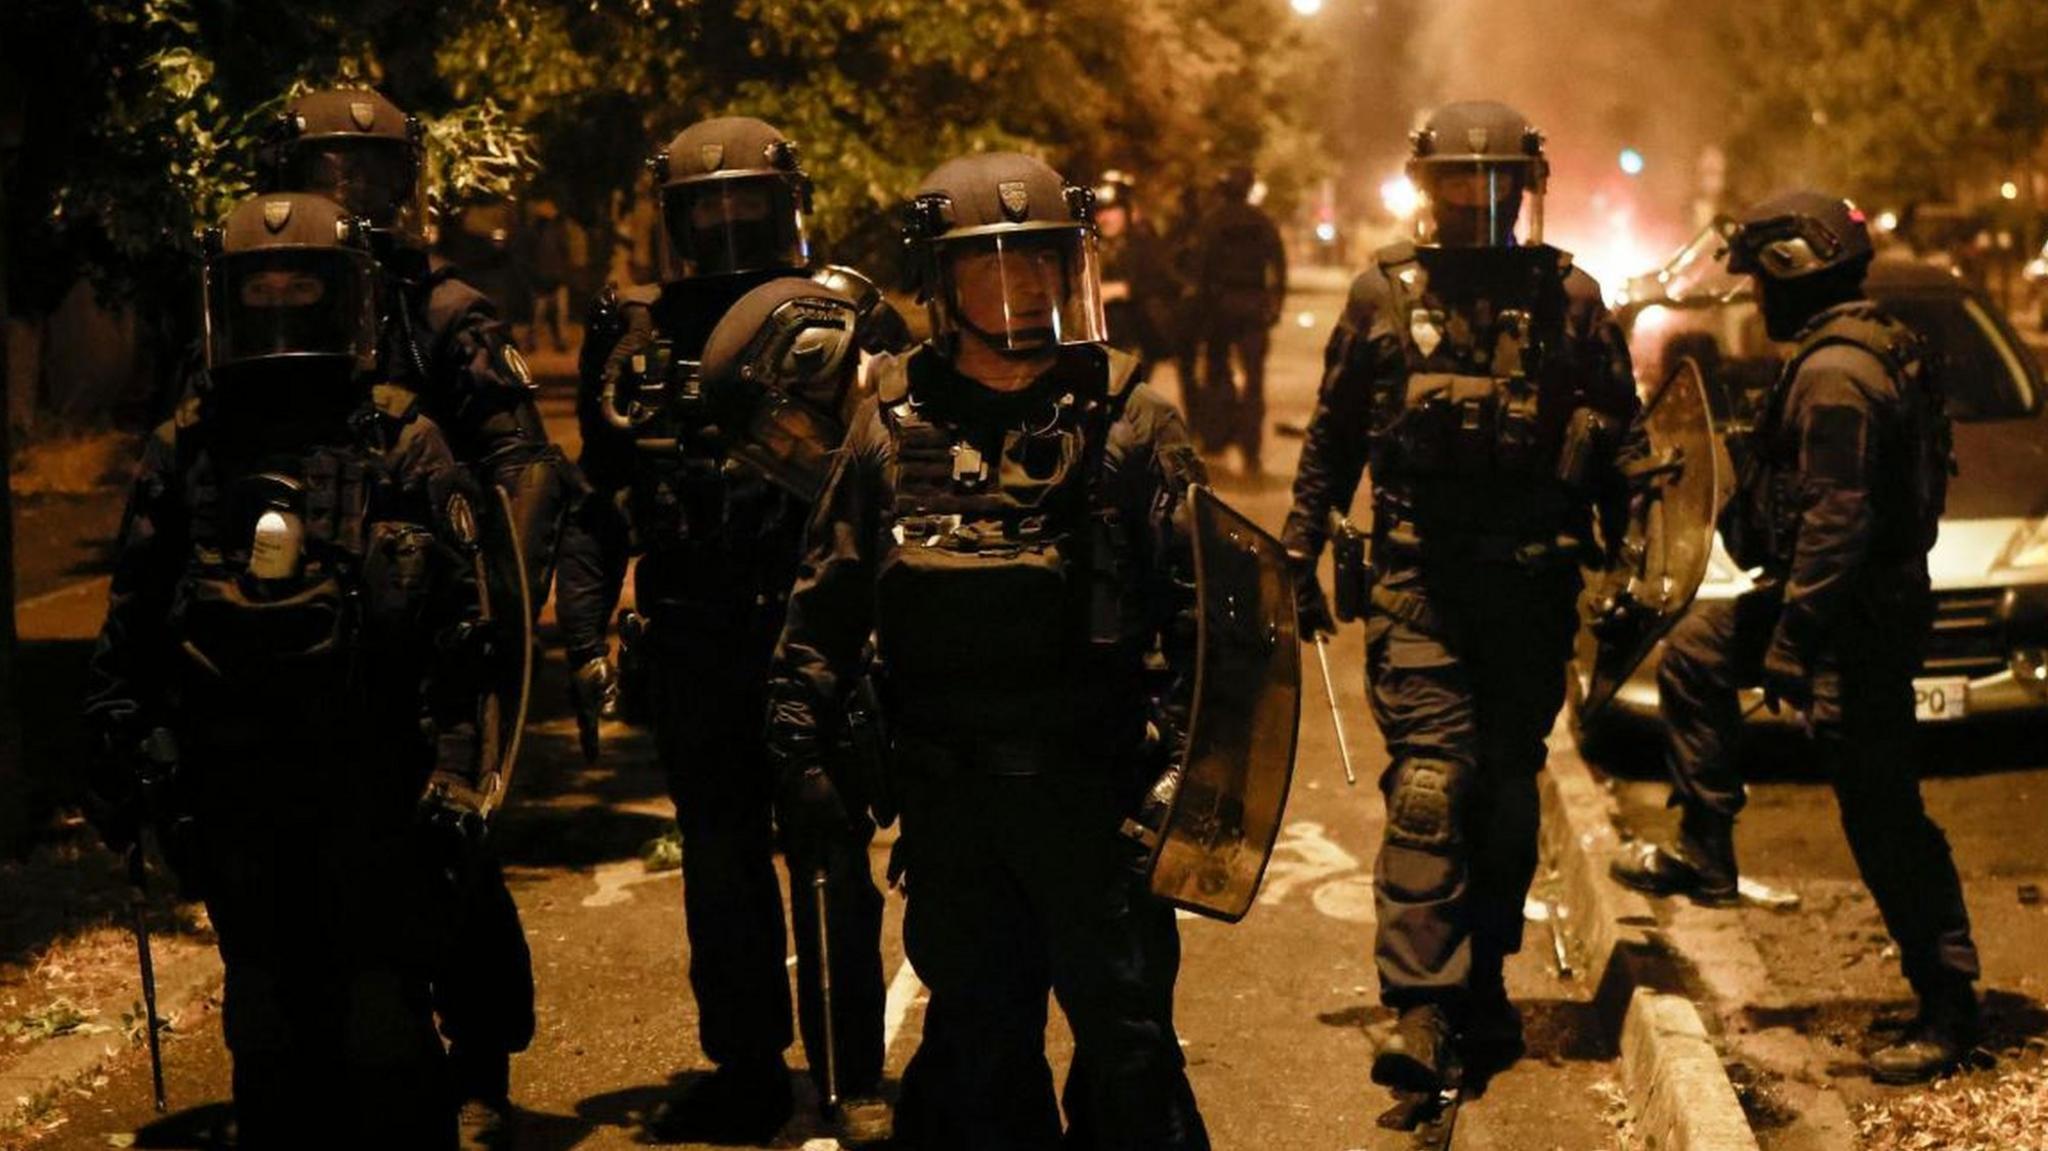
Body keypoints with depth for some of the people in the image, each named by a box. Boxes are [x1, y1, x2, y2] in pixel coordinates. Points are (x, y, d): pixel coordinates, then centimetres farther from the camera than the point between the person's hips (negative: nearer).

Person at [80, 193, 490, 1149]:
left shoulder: (404, 449, -1)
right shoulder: (184, 453, 8)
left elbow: (461, 631, -4)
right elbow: (133, 626, 13)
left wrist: (453, 771, -9)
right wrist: (121, 749, 8)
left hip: (372, 784, -3)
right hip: (234, 791, 3)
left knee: (385, 1025, 1)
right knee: (266, 1022, 13)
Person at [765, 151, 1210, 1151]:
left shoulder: (1130, 424, 0)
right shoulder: (890, 429, 5)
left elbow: (1197, 601, -2)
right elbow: (824, 608, 8)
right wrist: (798, 749, 3)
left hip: (1093, 785, -2)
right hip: (946, 795, 2)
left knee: (1127, 1034, 2)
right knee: (976, 1036, 13)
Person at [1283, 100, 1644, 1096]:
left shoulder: (1569, 296, 5)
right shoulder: (1385, 291, 6)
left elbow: (1621, 439, 9)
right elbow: (1330, 435, 12)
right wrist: (1301, 555, 9)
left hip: (1533, 583, 1)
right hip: (1417, 576, -1)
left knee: (1508, 788, 9)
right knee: (1429, 781, -11)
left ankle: (1483, 987, 22)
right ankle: (1420, 1012, -14)